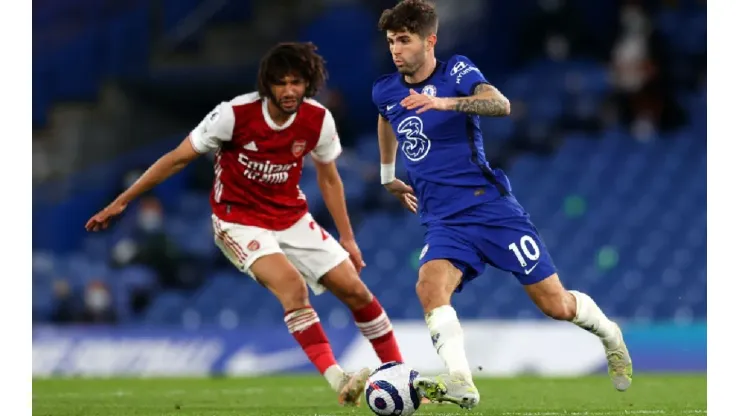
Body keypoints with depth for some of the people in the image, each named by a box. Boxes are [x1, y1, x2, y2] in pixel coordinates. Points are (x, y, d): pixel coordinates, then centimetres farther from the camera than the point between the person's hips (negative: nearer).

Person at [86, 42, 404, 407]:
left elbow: (328, 177, 9)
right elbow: (178, 159, -11)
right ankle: (338, 381, -37)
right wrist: (121, 202, -8)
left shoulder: (318, 120, -11)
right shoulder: (235, 114, -22)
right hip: (239, 220, -4)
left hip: (293, 219, 4)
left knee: (355, 290, -3)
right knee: (292, 284, -30)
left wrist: (347, 238, 11)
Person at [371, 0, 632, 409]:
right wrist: (388, 177, 37)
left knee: (556, 305, 0)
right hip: (443, 221, 3)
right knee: (429, 287, -29)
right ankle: (460, 383, -38)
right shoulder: (385, 91, 6)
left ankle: (609, 336, 32)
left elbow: (500, 104, -29)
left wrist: (443, 102, -44)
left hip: (491, 207, -3)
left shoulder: (457, 71, -8)